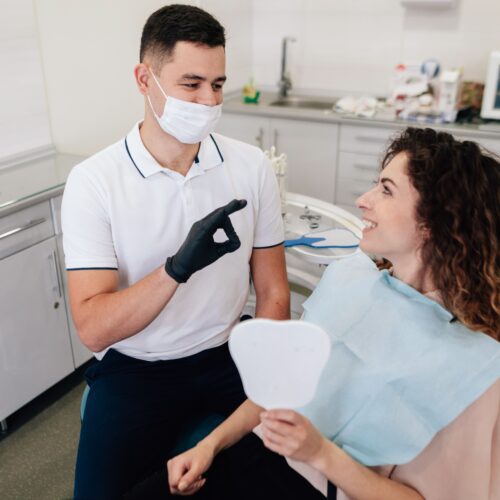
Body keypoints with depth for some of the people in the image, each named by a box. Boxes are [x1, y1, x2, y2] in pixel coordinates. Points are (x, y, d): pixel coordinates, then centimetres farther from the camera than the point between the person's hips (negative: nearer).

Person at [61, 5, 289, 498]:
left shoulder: (252, 166, -5)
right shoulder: (92, 180, -12)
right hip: (134, 367, -1)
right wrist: (178, 268, -33)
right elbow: (93, 329, -18)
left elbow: (272, 294, -1)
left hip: (228, 355, 2)